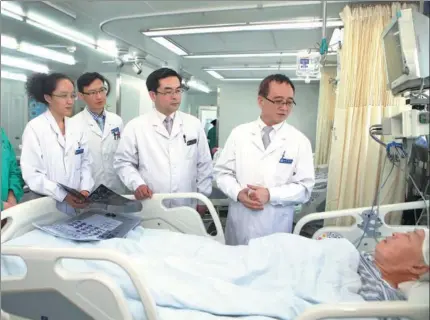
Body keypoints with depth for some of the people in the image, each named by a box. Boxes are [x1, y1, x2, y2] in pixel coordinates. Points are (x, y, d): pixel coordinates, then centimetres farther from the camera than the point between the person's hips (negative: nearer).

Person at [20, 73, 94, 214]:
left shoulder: (77, 127, 5)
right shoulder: (35, 128, -8)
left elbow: (86, 162, 5)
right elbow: (31, 174, -14)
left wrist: (85, 189, -11)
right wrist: (63, 195, -22)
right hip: (46, 206, -4)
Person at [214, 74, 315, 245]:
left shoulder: (300, 141, -3)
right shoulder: (239, 134, 0)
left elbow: (305, 188, -5)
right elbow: (222, 172, 2)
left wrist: (270, 195, -19)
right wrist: (238, 192, -16)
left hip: (276, 226, -1)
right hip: (239, 223, 1)